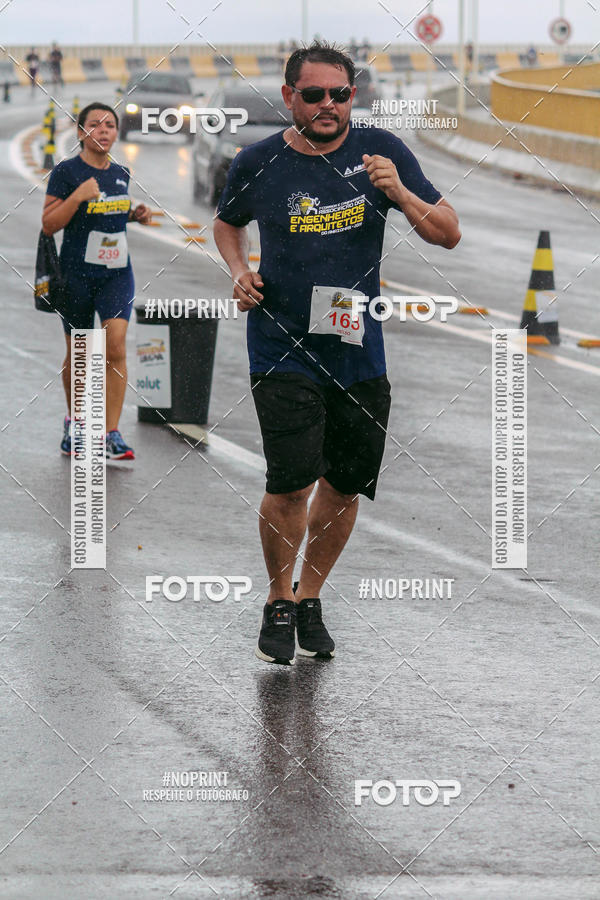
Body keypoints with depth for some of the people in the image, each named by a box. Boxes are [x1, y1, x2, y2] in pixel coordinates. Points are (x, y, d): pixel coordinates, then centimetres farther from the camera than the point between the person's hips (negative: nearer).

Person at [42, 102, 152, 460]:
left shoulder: (121, 174, 9)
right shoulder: (66, 172, -6)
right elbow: (49, 224, -9)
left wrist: (135, 215, 5)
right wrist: (78, 196, -21)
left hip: (117, 273, 3)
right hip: (77, 273, -3)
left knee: (115, 346, -12)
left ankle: (112, 434, -11)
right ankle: (74, 422, 30)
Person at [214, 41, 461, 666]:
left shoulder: (380, 152, -1)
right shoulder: (258, 164, -2)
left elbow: (449, 235, -1)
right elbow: (227, 223, 20)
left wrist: (400, 194, -18)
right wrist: (240, 273, 1)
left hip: (358, 352, 3)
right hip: (283, 350, -2)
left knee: (344, 485, 10)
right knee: (291, 485, -14)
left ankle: (309, 599, 31)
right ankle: (278, 603, 8)